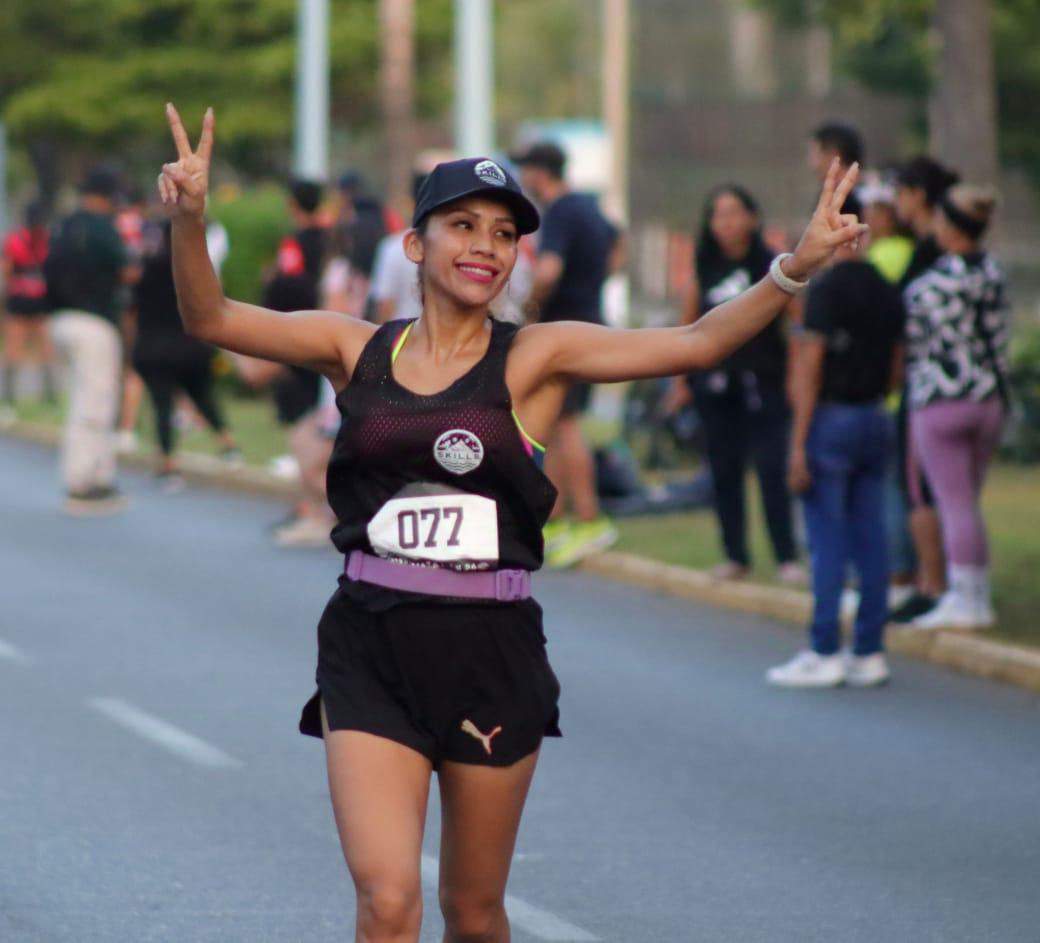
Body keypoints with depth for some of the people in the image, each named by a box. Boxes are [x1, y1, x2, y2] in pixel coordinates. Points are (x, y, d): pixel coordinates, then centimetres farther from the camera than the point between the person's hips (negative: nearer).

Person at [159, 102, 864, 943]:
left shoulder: (535, 358, 0)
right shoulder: (358, 350, 4)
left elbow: (693, 345, -11)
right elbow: (211, 319, -2)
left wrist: (794, 269, -25)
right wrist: (189, 221, -22)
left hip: (493, 653, 0)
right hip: (370, 651, 0)